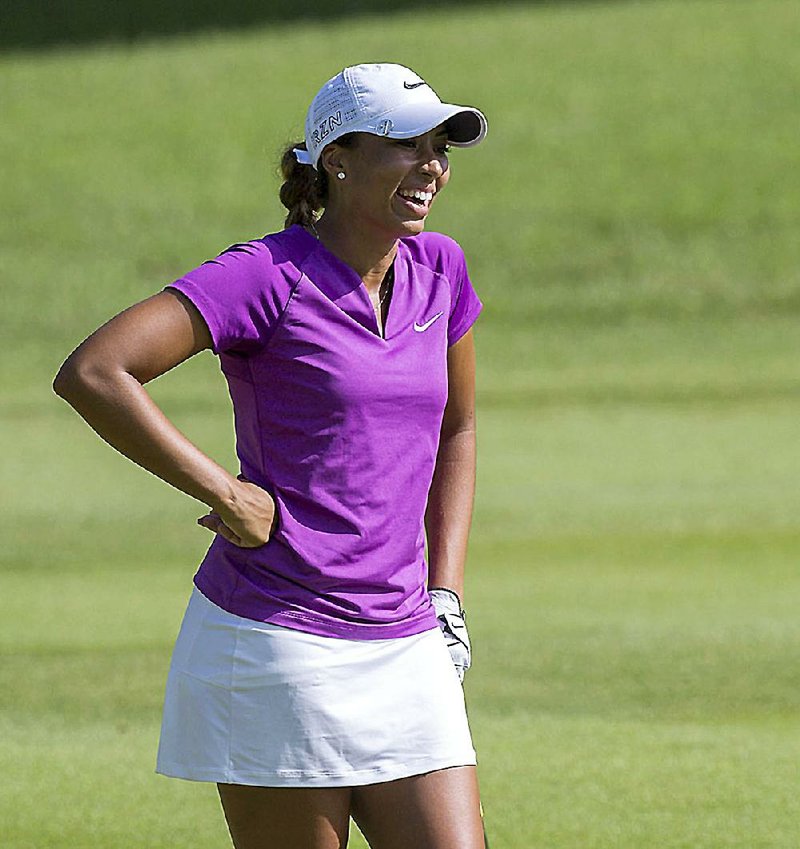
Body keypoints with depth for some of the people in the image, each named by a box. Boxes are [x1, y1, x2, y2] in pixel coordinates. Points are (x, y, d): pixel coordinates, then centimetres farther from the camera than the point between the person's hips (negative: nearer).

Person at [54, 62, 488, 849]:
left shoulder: (438, 270, 9)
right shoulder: (270, 275, -10)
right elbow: (91, 373, -20)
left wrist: (445, 595, 15)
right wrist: (230, 496, -17)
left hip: (402, 647, 6)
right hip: (276, 646, -6)